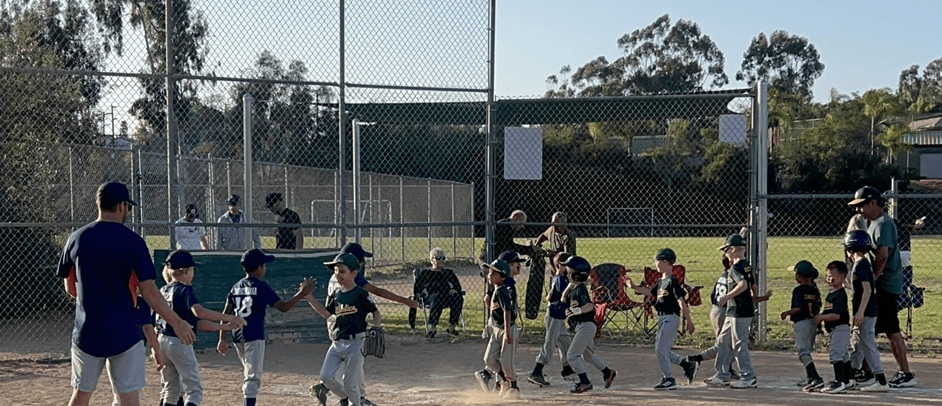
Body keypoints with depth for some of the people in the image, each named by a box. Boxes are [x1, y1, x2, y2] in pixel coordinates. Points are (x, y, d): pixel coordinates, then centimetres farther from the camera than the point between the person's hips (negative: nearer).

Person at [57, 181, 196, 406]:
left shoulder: (77, 238, 1)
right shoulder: (133, 242, -8)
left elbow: (70, 288, 10)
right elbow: (149, 293, -10)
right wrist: (178, 323, -2)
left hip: (87, 333, 3)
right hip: (125, 332, -3)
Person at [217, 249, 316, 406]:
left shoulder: (237, 287, 11)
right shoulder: (261, 286, -7)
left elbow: (226, 314, 7)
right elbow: (283, 307, -8)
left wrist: (222, 339, 9)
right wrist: (302, 293, -3)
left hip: (238, 337, 7)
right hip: (254, 337, -7)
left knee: (248, 372, 23)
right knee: (253, 377, -7)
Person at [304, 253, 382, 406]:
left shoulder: (361, 294, -8)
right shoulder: (335, 294, 9)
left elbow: (376, 313, -3)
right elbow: (327, 313, 17)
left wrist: (375, 328, -21)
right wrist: (309, 298, 10)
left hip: (355, 342, -6)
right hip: (337, 342, 6)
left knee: (350, 380, -4)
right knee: (325, 375, -3)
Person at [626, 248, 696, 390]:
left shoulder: (672, 281, -16)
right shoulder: (661, 281, 12)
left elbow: (681, 301, -18)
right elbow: (650, 293, 25)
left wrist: (689, 321, -20)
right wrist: (634, 287, 14)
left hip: (671, 318, -10)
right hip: (662, 318, 10)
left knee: (661, 348, -8)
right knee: (660, 349, 13)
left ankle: (669, 379, 1)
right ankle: (688, 365, 22)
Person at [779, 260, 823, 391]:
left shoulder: (798, 290, -12)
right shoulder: (815, 290, 9)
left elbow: (798, 308, -18)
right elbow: (818, 306, 11)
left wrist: (786, 313, -4)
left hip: (802, 322, -8)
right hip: (813, 322, 8)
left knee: (803, 352, -11)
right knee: (807, 350, 21)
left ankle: (816, 378, -26)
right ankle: (809, 378, 28)